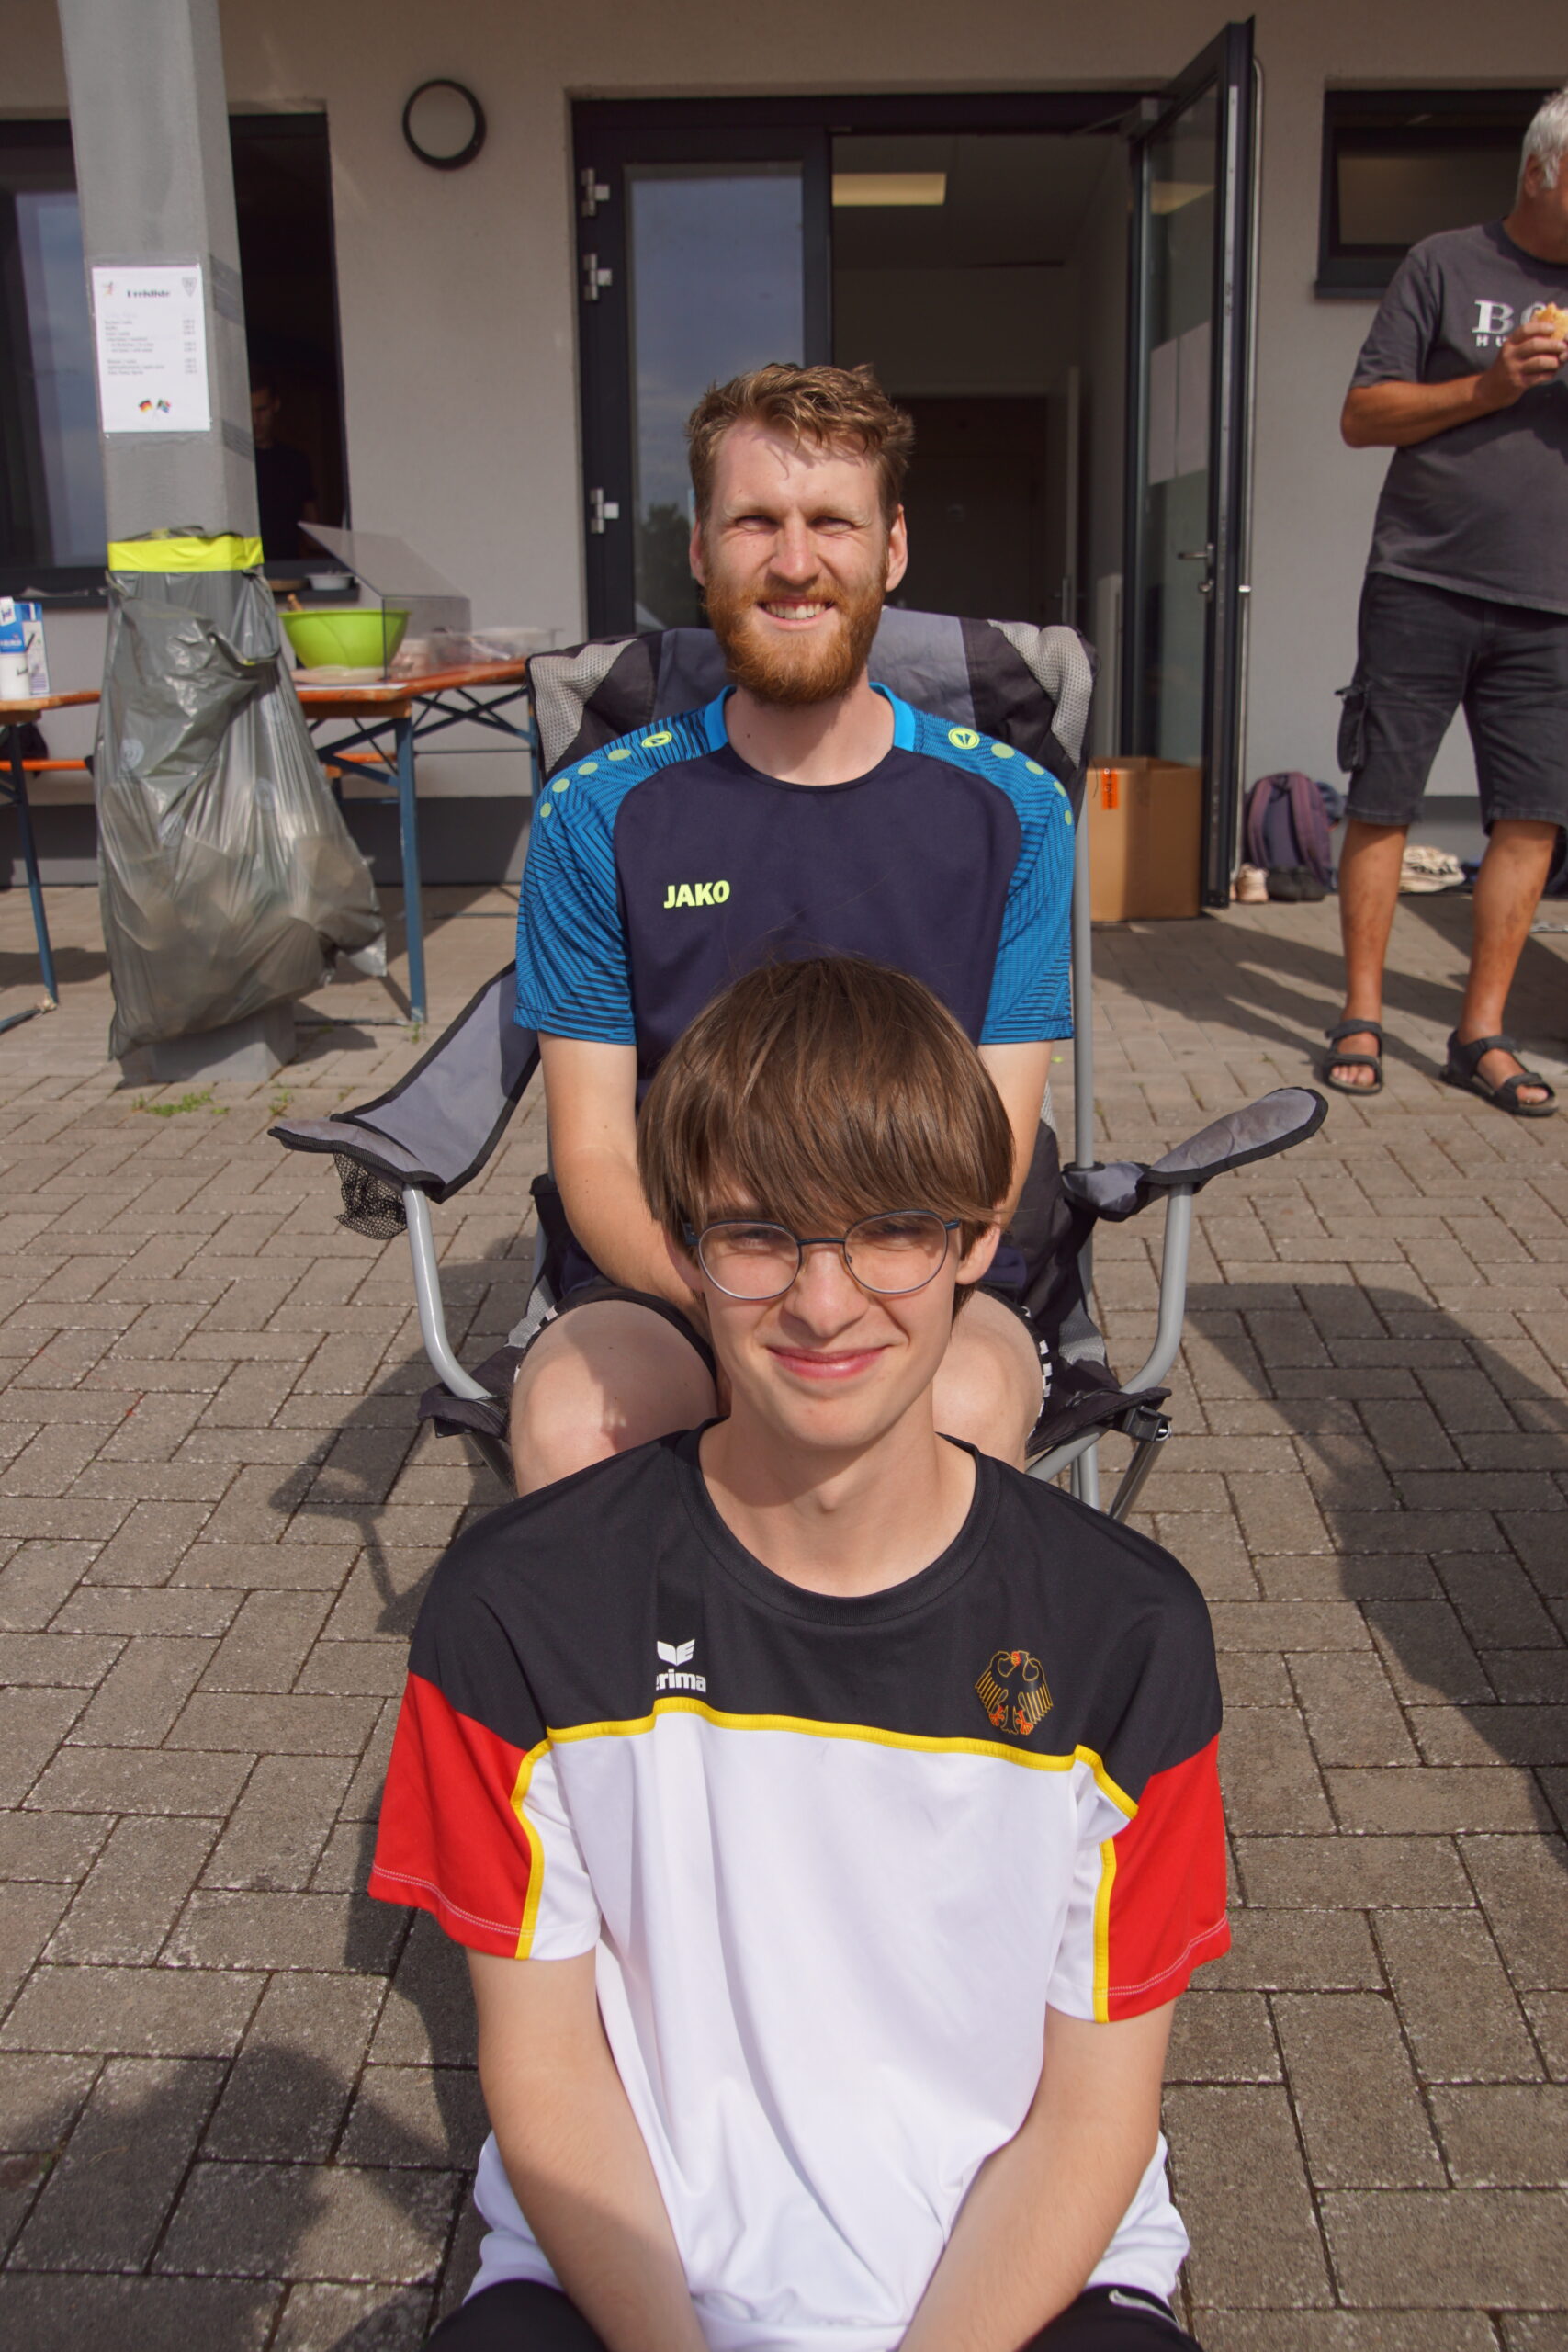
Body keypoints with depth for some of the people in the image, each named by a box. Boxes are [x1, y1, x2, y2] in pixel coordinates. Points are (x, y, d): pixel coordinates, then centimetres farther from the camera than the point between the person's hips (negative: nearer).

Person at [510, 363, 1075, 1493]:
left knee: (967, 1407, -34)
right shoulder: (597, 815, 3)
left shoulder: (1008, 809, 3)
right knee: (565, 1423, -31)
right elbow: (594, 1155, 0)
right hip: (660, 1282, 1)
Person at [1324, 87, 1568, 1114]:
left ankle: (1483, 1033, 7)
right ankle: (1362, 1017, 9)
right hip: (1424, 584, -3)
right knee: (1382, 804, -1)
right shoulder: (1447, 265, 5)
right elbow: (1363, 415, 1)